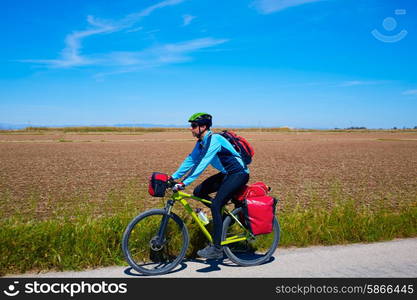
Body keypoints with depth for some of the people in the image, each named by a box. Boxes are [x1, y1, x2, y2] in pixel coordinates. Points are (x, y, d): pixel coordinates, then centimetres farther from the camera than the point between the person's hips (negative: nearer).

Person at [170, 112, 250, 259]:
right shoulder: (201, 142, 6)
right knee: (198, 192, 0)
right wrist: (173, 177, 2)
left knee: (215, 205, -18)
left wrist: (184, 183, -34)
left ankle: (216, 248, -10)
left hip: (239, 174, -9)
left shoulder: (214, 140, -23)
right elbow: (190, 160, 9)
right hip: (226, 174, 9)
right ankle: (222, 213, 16)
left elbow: (202, 164, -31)